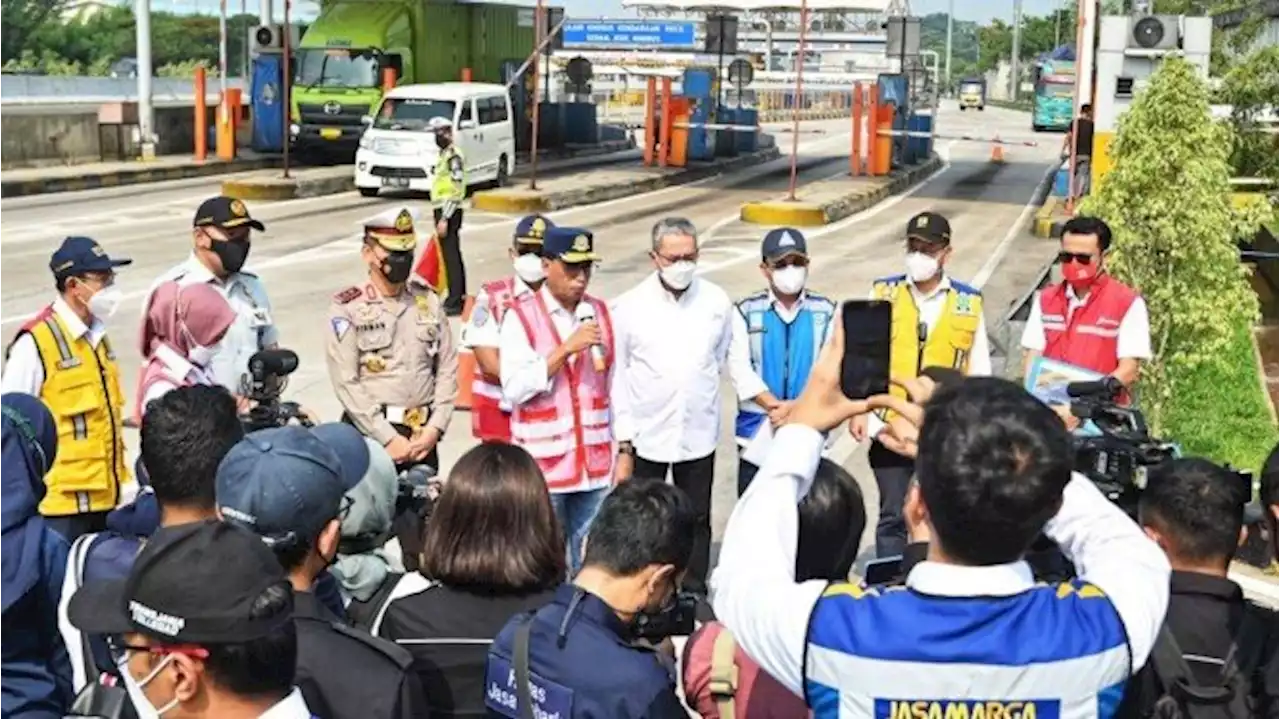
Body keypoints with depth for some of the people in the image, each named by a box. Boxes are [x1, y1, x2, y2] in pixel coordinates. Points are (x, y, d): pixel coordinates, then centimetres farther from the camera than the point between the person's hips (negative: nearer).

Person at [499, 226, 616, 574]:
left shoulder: (599, 313, 7)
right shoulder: (521, 317, -7)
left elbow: (614, 387, 11)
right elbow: (515, 388, -17)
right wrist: (567, 348, -21)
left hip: (595, 463, 4)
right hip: (543, 466, -4)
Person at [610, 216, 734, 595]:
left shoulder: (717, 302, -6)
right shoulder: (629, 306, -10)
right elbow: (618, 379, -7)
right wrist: (624, 444, -6)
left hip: (698, 435, 2)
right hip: (646, 436, -2)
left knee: (697, 522, 14)